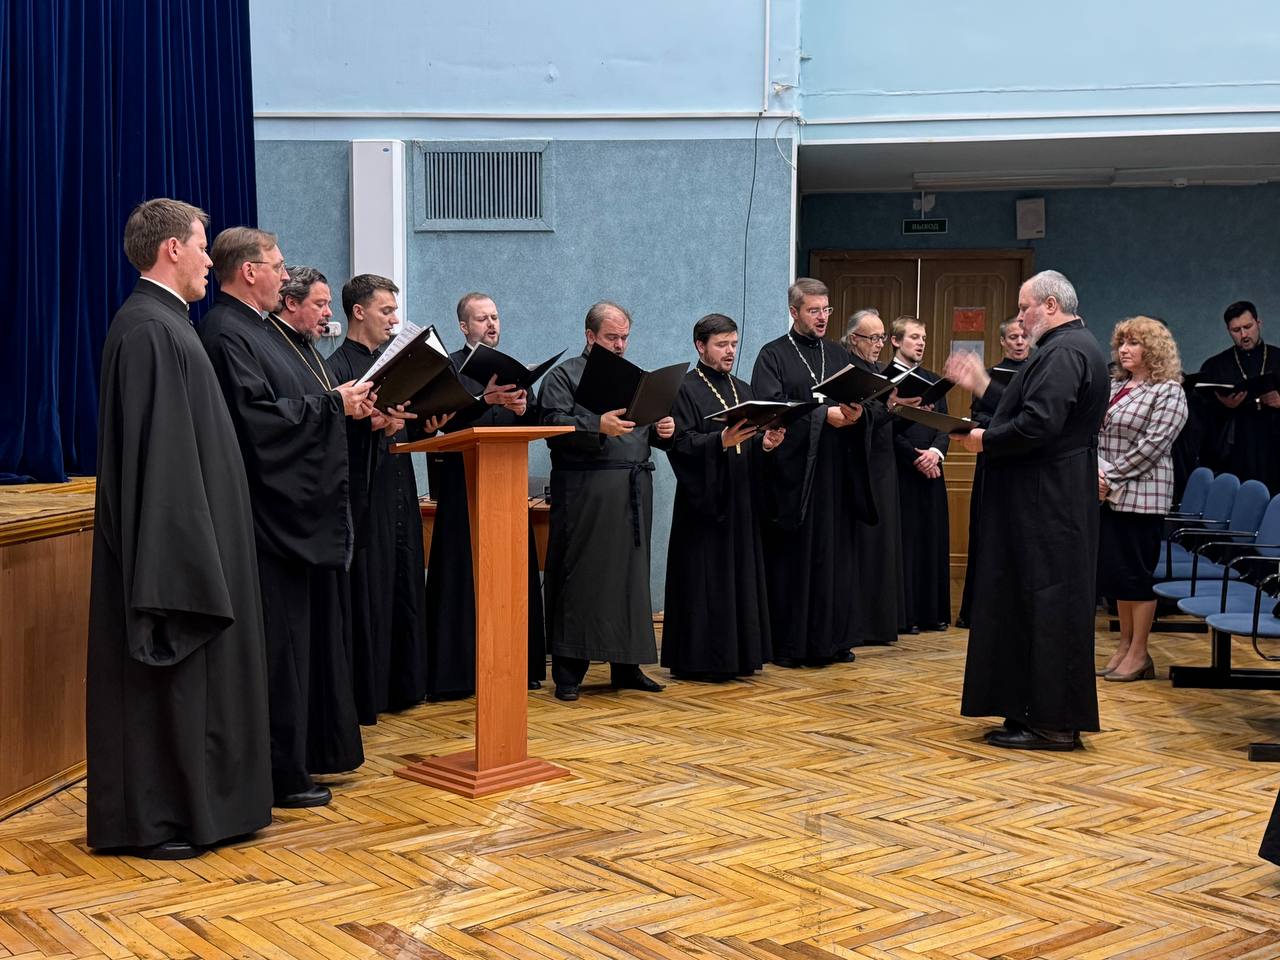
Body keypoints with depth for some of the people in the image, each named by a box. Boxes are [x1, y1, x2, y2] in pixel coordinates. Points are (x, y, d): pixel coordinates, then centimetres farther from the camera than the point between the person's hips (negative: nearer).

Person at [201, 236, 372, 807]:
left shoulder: (266, 329, 16)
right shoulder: (227, 333, -14)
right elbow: (256, 417, -23)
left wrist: (347, 405, 6)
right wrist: (333, 403, -15)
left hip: (304, 509, 11)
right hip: (273, 510, -11)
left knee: (311, 636, 16)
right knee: (279, 647, -4)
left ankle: (313, 751, 26)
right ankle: (281, 775, 4)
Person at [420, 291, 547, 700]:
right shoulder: (450, 368, -2)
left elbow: (535, 424, 10)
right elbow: (447, 421, -16)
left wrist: (523, 408, -11)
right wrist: (486, 399, -28)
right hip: (465, 481, -6)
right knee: (465, 575, -4)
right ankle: (459, 667, -1)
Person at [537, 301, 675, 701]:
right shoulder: (564, 376, 2)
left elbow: (649, 426, 22)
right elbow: (555, 424, -12)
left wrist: (661, 429, 0)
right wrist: (598, 427, -25)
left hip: (634, 492, 6)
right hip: (585, 494, -6)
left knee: (631, 577, 8)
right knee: (580, 580, -4)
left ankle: (627, 666, 16)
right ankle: (568, 673, 1)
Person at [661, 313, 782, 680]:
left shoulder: (741, 389, 17)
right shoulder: (685, 389, -5)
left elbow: (751, 442, 16)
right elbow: (679, 443, -15)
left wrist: (765, 443, -6)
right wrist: (721, 441, -28)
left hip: (741, 500, 7)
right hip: (705, 499, -7)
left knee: (740, 574, 8)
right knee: (706, 578, -5)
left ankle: (737, 654, 15)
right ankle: (699, 659, 1)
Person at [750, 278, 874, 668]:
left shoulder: (839, 355, 15)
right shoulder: (773, 355, 0)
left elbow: (859, 400, 8)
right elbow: (771, 406, -13)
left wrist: (854, 412, -16)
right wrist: (823, 414, -20)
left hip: (835, 473, 5)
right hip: (793, 471, -5)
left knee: (834, 555, 6)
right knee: (792, 557, -2)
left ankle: (832, 639, 14)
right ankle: (789, 645, 3)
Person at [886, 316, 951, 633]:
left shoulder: (933, 380, 17)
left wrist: (936, 451, -7)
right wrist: (915, 457, -14)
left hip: (931, 471, 6)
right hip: (900, 472, -6)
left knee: (934, 540, 6)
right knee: (905, 541, -4)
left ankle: (932, 611, 11)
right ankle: (905, 614, -1)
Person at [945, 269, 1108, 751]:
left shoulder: (1064, 352, -18)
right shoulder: (1071, 346, 16)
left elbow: (1038, 423, -26)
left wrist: (986, 439, -12)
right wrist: (983, 385, 22)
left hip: (1047, 506, -11)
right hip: (1050, 499, 11)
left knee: (1045, 606, -5)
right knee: (1032, 603, 14)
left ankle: (1052, 723, 1)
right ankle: (1034, 711, 21)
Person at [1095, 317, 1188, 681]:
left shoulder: (1168, 392, -6)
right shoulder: (1113, 387, 15)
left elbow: (1152, 445, -14)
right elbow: (1092, 433, 11)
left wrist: (1111, 477, -16)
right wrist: (1095, 473, -6)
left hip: (1141, 496, -7)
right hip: (1108, 496, 7)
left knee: (1136, 572, -2)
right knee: (1115, 569, 10)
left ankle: (1138, 653, 6)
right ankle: (1125, 644, 20)